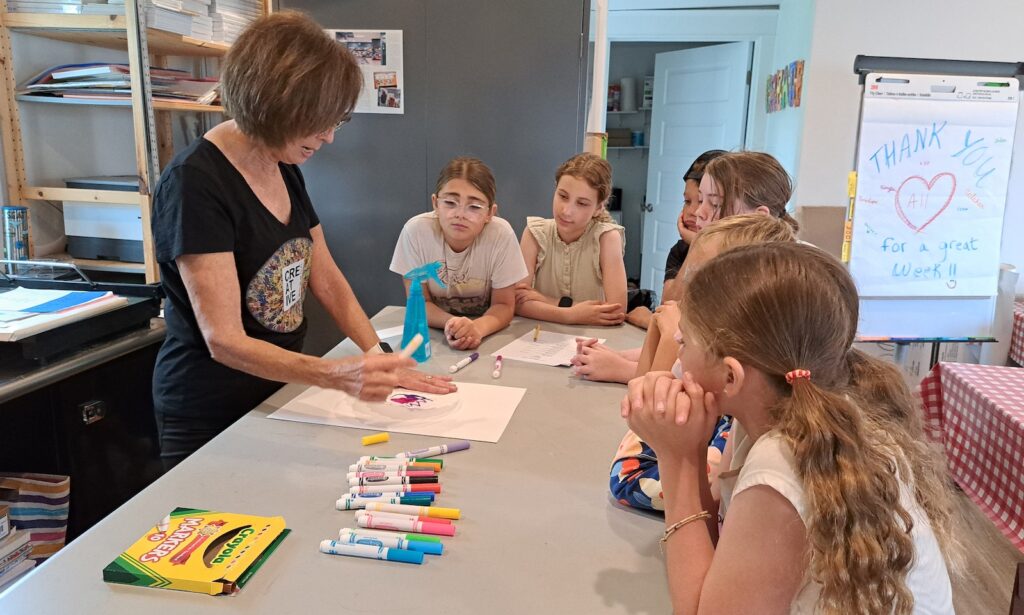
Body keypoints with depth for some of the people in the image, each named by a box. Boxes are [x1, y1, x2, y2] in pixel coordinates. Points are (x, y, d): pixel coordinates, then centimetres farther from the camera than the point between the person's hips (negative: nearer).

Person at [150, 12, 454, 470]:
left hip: (277, 394, 7)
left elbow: (327, 279, 5)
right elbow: (224, 341, -27)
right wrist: (336, 375, -42)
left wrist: (380, 360, -7)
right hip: (210, 417, -7)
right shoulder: (195, 184, -24)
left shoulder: (287, 169, 1)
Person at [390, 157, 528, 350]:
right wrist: (452, 323, -30)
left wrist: (478, 327, -32)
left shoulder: (501, 234, -20)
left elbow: (503, 305, -12)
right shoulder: (415, 231, -19)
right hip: (435, 331, 0)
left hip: (486, 329, 0)